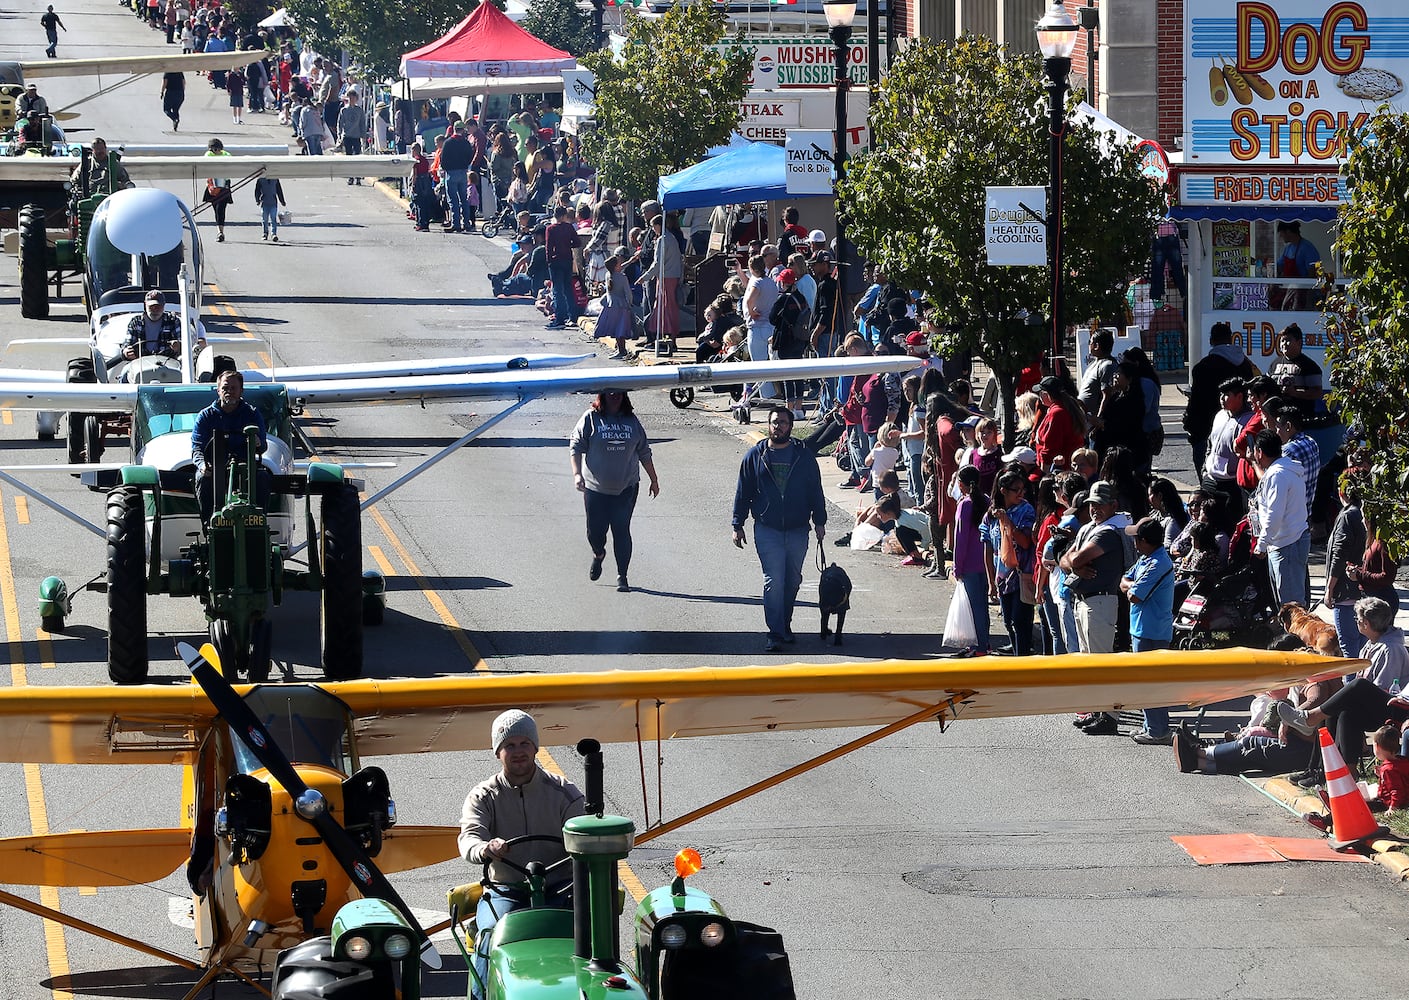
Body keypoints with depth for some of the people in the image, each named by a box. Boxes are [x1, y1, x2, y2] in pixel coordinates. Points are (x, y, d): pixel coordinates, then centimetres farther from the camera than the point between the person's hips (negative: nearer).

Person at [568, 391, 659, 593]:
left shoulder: (631, 420, 7)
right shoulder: (591, 419, -3)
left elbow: (644, 452, 14)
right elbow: (575, 446, -3)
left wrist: (654, 480, 17)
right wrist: (577, 474, -15)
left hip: (626, 488, 1)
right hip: (596, 487, -1)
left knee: (622, 531, -4)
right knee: (595, 531, 4)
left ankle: (622, 576, 2)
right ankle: (598, 555, 38)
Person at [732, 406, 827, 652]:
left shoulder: (804, 456, 4)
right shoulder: (756, 456, 2)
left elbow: (816, 492, 9)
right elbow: (743, 493, 6)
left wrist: (819, 521, 5)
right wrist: (738, 525, 4)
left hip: (797, 530, 2)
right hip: (767, 529, -2)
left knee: (792, 581, 11)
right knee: (774, 581, -9)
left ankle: (785, 625, 26)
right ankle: (775, 633, -8)